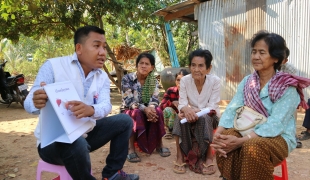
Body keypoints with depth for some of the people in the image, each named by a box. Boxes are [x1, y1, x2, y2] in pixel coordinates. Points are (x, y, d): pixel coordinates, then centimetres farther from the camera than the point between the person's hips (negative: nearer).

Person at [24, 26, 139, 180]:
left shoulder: (102, 77, 2)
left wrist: (91, 110, -40)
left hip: (84, 134, 6)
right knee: (77, 144, -37)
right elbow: (29, 104, -17)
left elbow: (105, 106, -15)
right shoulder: (53, 66, -12)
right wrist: (37, 103, -43)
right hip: (51, 140, -5)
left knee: (124, 121, -3)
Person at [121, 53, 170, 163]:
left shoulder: (154, 81, -1)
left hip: (147, 110, 3)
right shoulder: (127, 79, -13)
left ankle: (159, 144, -12)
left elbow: (155, 99, -10)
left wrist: (151, 108, -34)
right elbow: (129, 101, -21)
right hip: (129, 111, -3)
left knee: (157, 112, -28)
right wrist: (144, 108, -36)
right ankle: (131, 148, -30)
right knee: (136, 113, -36)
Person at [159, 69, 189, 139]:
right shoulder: (170, 91, -11)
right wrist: (172, 103, -33)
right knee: (167, 109, -26)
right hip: (174, 120, 1)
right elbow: (161, 106, -16)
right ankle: (169, 130, -2)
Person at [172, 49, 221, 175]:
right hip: (191, 115, 2)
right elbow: (182, 104, -16)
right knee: (182, 117, -31)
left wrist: (196, 112, -38)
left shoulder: (215, 81, -17)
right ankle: (180, 156, -25)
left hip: (209, 117, -1)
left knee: (203, 119, -35)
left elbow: (212, 107, -19)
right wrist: (186, 109, -42)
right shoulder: (185, 80, -11)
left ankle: (208, 156, -22)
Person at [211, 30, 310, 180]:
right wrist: (218, 132, -26)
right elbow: (232, 109, -7)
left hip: (279, 138, -4)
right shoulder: (247, 82, 4)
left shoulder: (287, 87, -12)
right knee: (225, 139, -25)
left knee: (253, 146, -35)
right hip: (249, 133, 4)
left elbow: (276, 124, -22)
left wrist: (242, 141, -34)